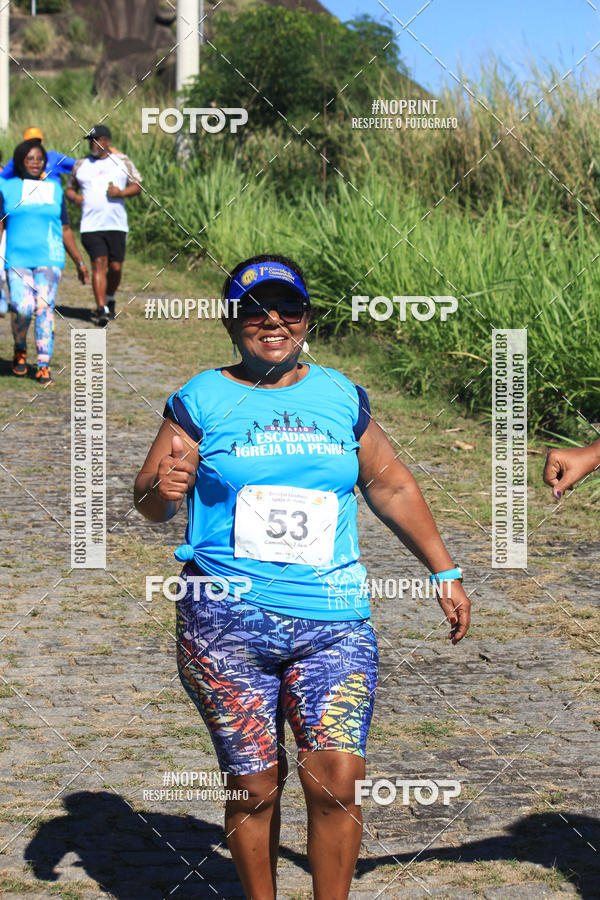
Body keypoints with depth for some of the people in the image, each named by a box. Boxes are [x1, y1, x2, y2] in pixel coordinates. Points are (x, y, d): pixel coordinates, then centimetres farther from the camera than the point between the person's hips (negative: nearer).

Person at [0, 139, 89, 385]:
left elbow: (65, 229, 17)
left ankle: (44, 365, -4)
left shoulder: (54, 189, 12)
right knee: (22, 307, -15)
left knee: (45, 309, -8)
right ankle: (20, 349, 13)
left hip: (49, 258, 2)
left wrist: (79, 261, 16)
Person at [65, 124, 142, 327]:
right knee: (99, 263, -14)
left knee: (115, 267, 2)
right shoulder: (81, 165, 12)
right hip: (91, 225, -1)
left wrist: (122, 192, -11)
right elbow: (70, 188, 19)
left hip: (117, 225, 1)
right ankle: (101, 310, -17)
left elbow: (137, 185, 9)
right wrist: (74, 197, -4)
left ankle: (110, 300, 30)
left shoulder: (122, 161, 9)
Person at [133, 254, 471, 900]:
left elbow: (391, 488, 22)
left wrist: (444, 572, 23)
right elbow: (148, 499, 2)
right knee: (254, 786, 0)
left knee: (336, 780, -11)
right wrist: (163, 489, -22)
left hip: (331, 620, 2)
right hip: (227, 621, -1)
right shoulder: (202, 401, 3)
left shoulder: (343, 398, 12)